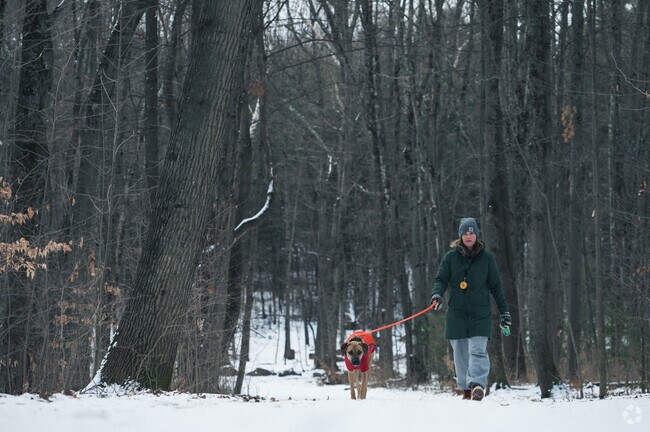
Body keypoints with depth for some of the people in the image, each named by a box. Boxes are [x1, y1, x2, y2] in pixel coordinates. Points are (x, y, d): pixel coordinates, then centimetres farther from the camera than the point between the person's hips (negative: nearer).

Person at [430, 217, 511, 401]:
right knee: (460, 354, 6)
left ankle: (477, 385, -27)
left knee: (478, 351, -17)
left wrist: (504, 313, 7)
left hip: (480, 313, -2)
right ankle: (466, 389, 16)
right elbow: (441, 279, 3)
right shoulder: (450, 257, 6)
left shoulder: (487, 258, 5)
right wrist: (437, 295, -20)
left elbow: (495, 287, 8)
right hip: (456, 313, 2)